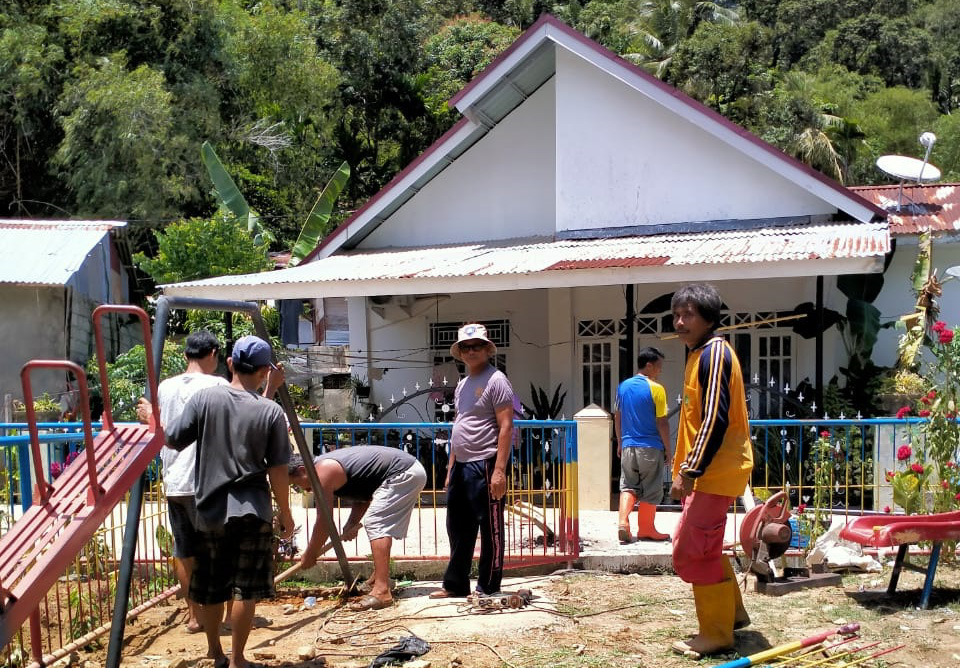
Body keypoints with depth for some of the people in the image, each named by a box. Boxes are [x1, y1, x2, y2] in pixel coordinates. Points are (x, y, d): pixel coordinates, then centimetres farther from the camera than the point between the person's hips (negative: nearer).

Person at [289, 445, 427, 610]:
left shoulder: (324, 471, -14)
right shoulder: (330, 465, 16)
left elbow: (324, 521, -12)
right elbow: (362, 495, 20)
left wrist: (309, 555, -2)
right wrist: (352, 523, 4)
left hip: (402, 474, -11)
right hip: (411, 468, 11)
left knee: (377, 525, -16)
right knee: (379, 526, 21)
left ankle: (382, 592, -23)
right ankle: (377, 579, 31)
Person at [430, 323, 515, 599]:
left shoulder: (495, 380, -9)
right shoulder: (462, 385, 17)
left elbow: (506, 427, -15)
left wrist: (499, 471, -21)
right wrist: (451, 467, 18)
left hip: (484, 465, -9)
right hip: (461, 466, 9)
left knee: (490, 530, 1)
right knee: (458, 529, 14)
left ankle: (488, 588, 10)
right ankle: (455, 585, 25)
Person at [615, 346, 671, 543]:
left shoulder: (623, 386, 5)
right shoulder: (656, 389, -12)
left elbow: (617, 417, 12)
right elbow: (661, 423, -12)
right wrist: (667, 448, -2)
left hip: (628, 445, 5)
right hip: (651, 447, -5)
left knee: (628, 486, 10)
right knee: (651, 490, 7)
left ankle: (623, 521, -10)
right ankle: (646, 529, 15)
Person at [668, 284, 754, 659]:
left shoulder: (714, 353, -16)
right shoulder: (700, 353, 15)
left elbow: (715, 420, -23)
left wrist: (689, 471, -23)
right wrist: (688, 469, 19)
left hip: (716, 472, -11)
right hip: (707, 471, 11)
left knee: (692, 552, -7)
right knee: (704, 548, 20)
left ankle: (716, 634, 3)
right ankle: (731, 612, 34)